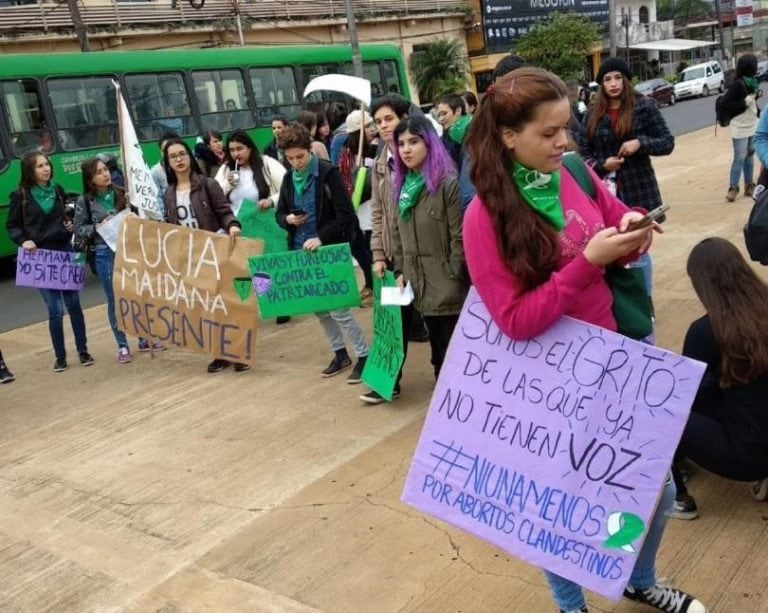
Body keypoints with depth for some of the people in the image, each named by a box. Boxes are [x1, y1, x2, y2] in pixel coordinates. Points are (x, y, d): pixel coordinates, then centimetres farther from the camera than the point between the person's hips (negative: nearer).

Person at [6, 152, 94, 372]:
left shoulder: (58, 190, 7)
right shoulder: (21, 195, -4)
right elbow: (11, 226, 2)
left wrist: (71, 225, 2)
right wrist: (23, 241, -15)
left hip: (65, 251, 3)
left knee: (74, 304, 7)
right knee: (55, 309, -3)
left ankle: (83, 350, 19)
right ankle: (60, 356, 12)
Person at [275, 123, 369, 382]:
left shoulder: (328, 172, -11)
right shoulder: (289, 178, 8)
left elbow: (346, 216, -16)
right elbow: (279, 213, 17)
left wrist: (321, 237, -25)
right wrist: (288, 219, -6)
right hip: (301, 252, 7)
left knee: (338, 307, -6)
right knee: (318, 307, 12)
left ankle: (363, 355, 8)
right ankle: (340, 353, 28)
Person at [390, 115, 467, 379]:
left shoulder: (448, 183, -13)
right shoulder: (401, 185, 11)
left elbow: (460, 237, -15)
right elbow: (398, 234, 16)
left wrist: (453, 277, -14)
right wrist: (400, 271, 9)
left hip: (449, 288, -7)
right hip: (421, 286, 7)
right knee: (439, 353, 17)